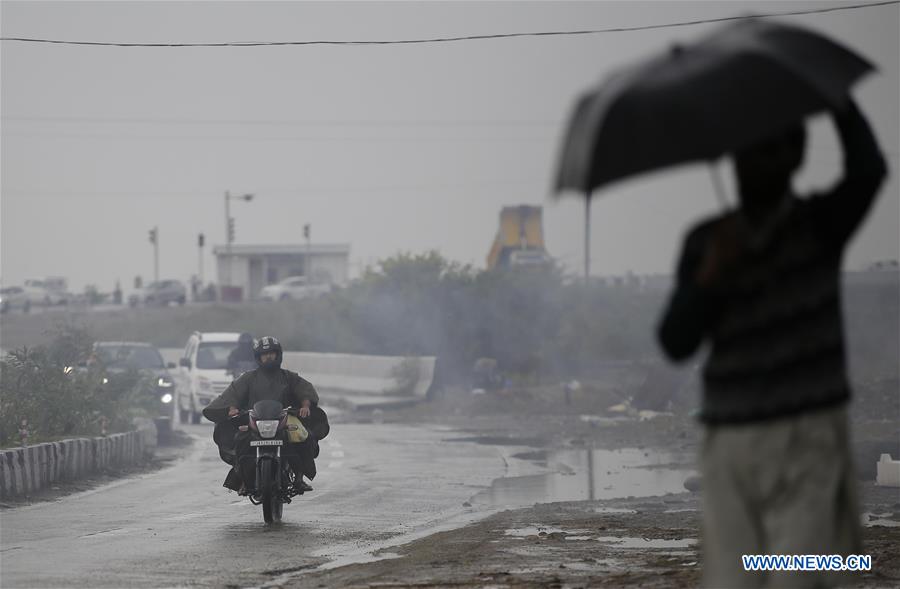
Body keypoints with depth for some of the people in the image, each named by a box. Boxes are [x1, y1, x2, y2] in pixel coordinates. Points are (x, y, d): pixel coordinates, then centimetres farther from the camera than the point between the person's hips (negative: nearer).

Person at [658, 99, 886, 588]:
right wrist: (710, 274, -11)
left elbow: (868, 171, -19)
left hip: (807, 443, -3)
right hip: (729, 445, 3)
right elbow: (676, 343, 3)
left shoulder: (818, 223, 2)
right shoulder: (705, 243, 10)